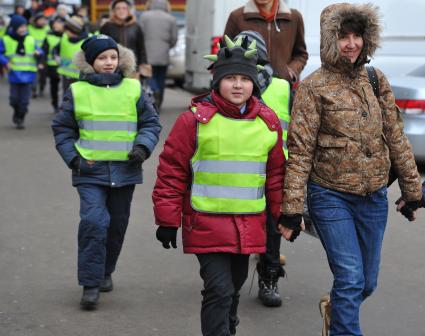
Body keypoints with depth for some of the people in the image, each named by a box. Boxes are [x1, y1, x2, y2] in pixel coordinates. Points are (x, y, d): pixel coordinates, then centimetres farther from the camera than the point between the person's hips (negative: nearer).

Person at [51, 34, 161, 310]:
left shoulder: (133, 89, 2)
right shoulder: (77, 92, 0)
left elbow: (151, 122, 9)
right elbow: (62, 128, 9)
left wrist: (142, 147, -8)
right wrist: (72, 157, -3)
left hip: (125, 170, 2)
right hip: (90, 172, -2)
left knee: (117, 225, 13)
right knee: (93, 222, -16)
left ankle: (106, 271, 35)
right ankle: (91, 284, -9)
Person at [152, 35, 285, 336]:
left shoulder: (268, 122, 6)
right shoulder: (195, 119, -8)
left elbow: (276, 172, 15)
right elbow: (172, 170, -4)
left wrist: (283, 214, 14)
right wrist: (168, 220, -4)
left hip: (249, 226, 5)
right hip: (207, 224, -4)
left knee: (234, 288, 18)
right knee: (219, 290, -9)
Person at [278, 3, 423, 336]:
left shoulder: (376, 80, 6)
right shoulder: (314, 87, -8)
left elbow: (396, 137, 11)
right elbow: (299, 151, -9)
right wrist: (291, 208, -12)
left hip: (374, 196, 5)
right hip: (331, 196, -5)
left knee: (367, 283, 13)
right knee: (351, 278, -12)